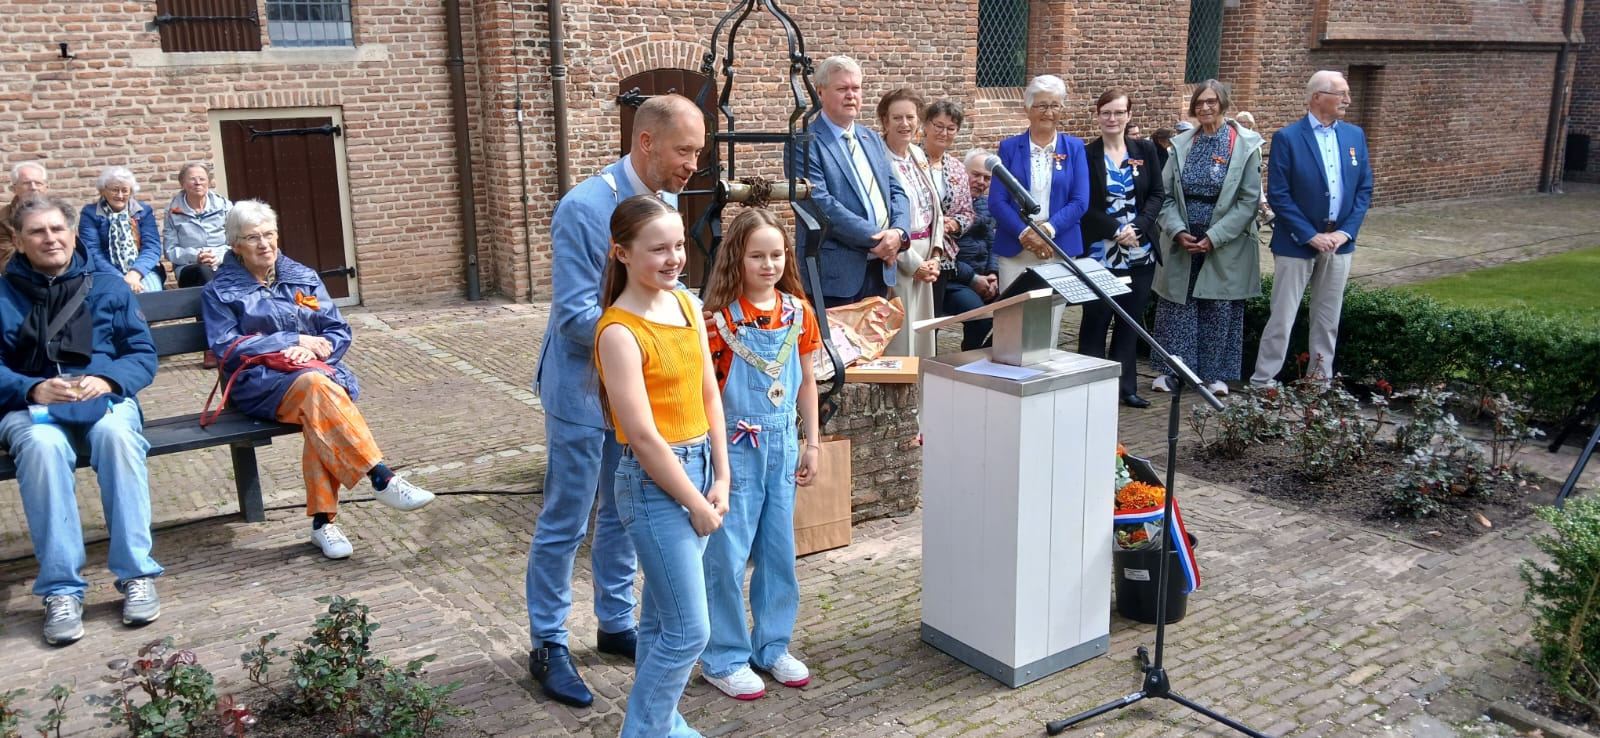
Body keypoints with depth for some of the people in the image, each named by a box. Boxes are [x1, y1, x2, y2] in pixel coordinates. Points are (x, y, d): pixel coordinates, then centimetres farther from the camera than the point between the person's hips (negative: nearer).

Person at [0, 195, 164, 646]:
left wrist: (106, 380, -13)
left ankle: (136, 574, -31)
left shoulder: (108, 289, 15)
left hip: (104, 398, 1)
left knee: (116, 433, -37)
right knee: (42, 445, -37)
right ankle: (61, 589, -33)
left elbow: (143, 354, 8)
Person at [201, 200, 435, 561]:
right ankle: (382, 478, -40)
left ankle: (322, 520, -32)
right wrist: (294, 340, -9)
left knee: (319, 415, -35)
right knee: (315, 386, -37)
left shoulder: (304, 278, 19)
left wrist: (314, 350, -11)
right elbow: (227, 348, -3)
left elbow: (339, 331, 12)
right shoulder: (220, 292, 11)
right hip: (260, 382, -2)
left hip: (318, 370, 2)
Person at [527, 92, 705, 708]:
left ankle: (616, 623, 35)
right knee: (565, 523, 4)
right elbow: (576, 315, -23)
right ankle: (548, 647, 19)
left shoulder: (667, 202, 1)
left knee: (624, 514, 18)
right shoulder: (584, 208, -21)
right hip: (584, 387, -7)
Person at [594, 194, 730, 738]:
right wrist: (697, 504, -12)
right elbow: (644, 437, -19)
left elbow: (709, 393, 8)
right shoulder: (619, 331, -19)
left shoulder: (687, 304, 5)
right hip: (654, 483, -7)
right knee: (689, 631, -2)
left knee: (663, 620, 19)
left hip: (700, 466, 7)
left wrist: (720, 479, 3)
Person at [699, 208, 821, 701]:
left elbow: (806, 382, 11)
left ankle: (772, 646, 29)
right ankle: (724, 658, 17)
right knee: (727, 555, 2)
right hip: (735, 447, -5)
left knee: (779, 550, 13)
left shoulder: (798, 312, 2)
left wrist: (811, 443, 10)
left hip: (783, 444, 5)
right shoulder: (721, 317, -13)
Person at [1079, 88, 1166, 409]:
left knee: (1131, 320, 8)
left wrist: (1136, 227, -10)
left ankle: (1126, 386, 16)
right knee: (1095, 319, 0)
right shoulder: (1085, 154, -2)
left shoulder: (1145, 150, 7)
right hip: (1099, 253, -3)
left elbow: (1157, 194, 5)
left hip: (1140, 251, 3)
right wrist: (1116, 231, -14)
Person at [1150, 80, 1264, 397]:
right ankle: (1168, 371, 15)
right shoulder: (1182, 144, 6)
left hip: (1226, 247, -2)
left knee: (1221, 310, 4)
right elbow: (1167, 195, 4)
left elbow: (1249, 201, -8)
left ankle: (1215, 374, 16)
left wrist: (1214, 238, -15)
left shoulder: (1245, 145, -4)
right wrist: (1178, 231, -12)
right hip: (1182, 244, 3)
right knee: (1176, 306, 4)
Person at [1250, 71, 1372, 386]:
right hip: (1297, 242, -5)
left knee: (1328, 318, 11)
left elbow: (1364, 189, 7)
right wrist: (1311, 236, -15)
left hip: (1339, 242, 5)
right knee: (1282, 317, -2)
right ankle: (1261, 382, 6)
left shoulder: (1355, 135, 7)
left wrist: (1345, 232, -6)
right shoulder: (1287, 137, -8)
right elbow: (1278, 195, -12)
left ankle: (1322, 380, 22)